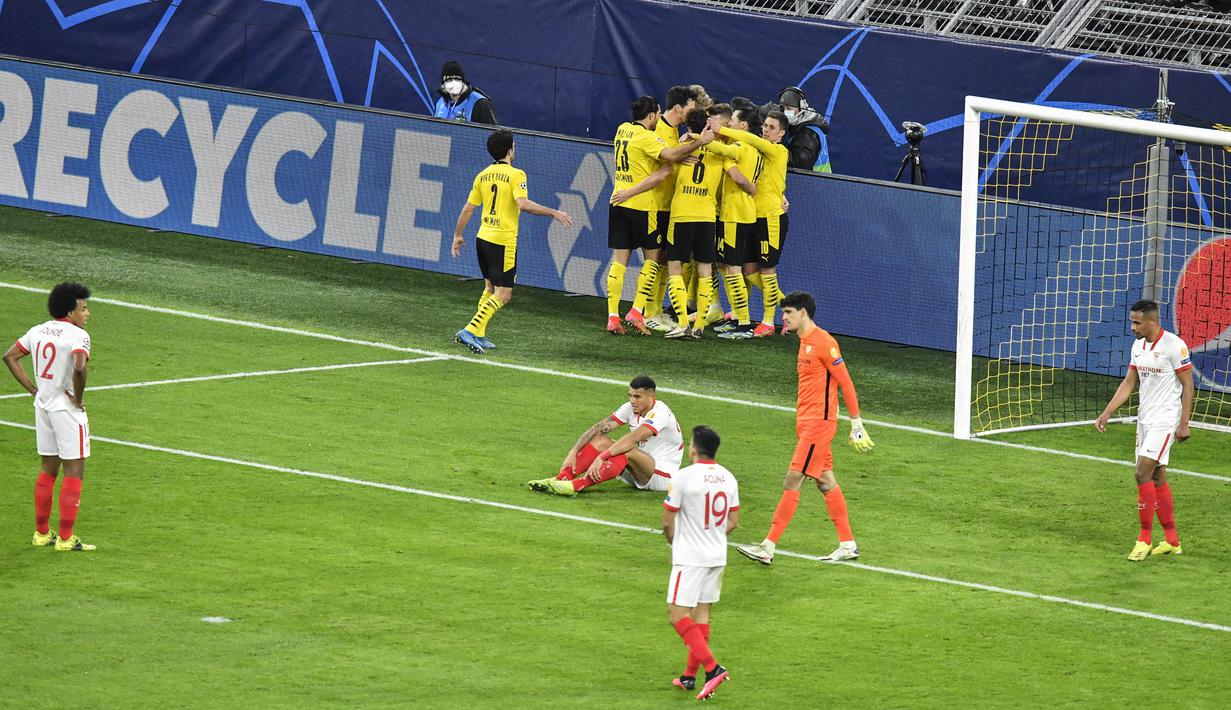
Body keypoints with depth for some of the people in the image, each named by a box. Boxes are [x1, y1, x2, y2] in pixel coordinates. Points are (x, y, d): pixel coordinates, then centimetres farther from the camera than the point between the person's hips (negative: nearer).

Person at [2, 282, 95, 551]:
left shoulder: (38, 331, 7)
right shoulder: (77, 336, -16)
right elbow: (79, 367, -33)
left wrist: (33, 389, 10)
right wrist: (78, 398, -16)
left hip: (43, 406, 7)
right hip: (67, 408, -7)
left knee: (48, 469, 18)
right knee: (74, 471, -1)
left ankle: (41, 533, 22)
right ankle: (65, 538, -3)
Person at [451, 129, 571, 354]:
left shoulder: (483, 175, 8)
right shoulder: (515, 175, -11)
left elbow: (468, 208, 12)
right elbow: (523, 204, -25)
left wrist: (458, 235, 23)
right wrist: (554, 213, -19)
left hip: (483, 238, 7)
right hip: (503, 242, -7)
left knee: (490, 289, 21)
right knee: (502, 295, -4)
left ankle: (479, 336, 18)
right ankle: (471, 331, -16)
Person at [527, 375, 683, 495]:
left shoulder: (660, 412, -22)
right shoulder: (631, 408, 1)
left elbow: (632, 439, -34)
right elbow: (599, 428, -5)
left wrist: (601, 457, -42)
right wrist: (573, 452, -18)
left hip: (664, 475, -7)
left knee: (629, 451, -36)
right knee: (600, 440, -11)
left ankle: (577, 485, -49)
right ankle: (560, 479, -26)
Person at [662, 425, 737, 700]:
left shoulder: (683, 477, -15)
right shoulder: (728, 478, 5)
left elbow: (667, 522, -10)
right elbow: (733, 521, 11)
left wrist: (673, 542, 9)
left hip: (690, 558, -7)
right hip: (718, 556, 7)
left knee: (678, 615, -4)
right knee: (702, 613, 14)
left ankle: (712, 667, -17)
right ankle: (690, 675, 19)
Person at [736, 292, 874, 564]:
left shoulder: (823, 342, -15)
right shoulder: (805, 342, 14)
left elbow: (846, 383, -13)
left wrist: (857, 424, -13)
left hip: (818, 423, -10)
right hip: (807, 422, 10)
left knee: (792, 482, -10)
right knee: (825, 482, 12)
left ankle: (767, 548, -11)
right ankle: (847, 545, 17)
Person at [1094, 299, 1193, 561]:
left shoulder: (1174, 345, -14)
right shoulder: (1138, 346, 9)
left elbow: (1187, 385, -11)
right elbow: (1128, 383, 14)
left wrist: (1184, 424, -14)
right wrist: (1106, 413, 6)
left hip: (1165, 420, -8)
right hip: (1144, 419, 8)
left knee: (1143, 473, -15)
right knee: (1157, 478, 9)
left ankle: (1144, 539, -8)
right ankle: (1172, 541, 16)